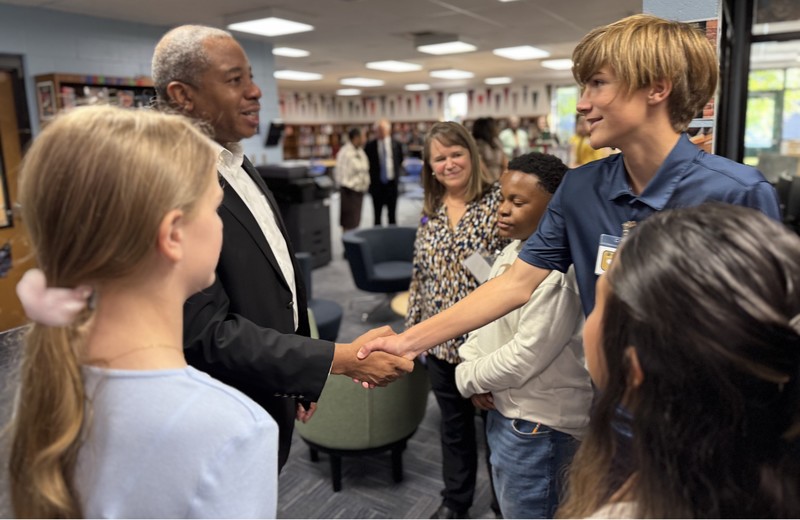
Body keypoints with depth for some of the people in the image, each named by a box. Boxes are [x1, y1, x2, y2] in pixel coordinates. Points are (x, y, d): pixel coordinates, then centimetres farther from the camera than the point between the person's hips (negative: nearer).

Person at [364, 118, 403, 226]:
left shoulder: (396, 144, 2)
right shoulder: (369, 146, -3)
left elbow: (400, 160, 14)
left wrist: (398, 174, 7)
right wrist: (370, 179, -1)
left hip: (392, 183, 1)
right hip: (377, 184, -1)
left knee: (392, 215, 9)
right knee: (377, 215, 5)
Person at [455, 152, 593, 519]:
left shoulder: (558, 272, -27)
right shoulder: (514, 250, 4)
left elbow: (525, 357, -27)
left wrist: (469, 378, -12)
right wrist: (469, 364, -7)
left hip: (535, 423, -9)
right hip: (504, 409, 9)